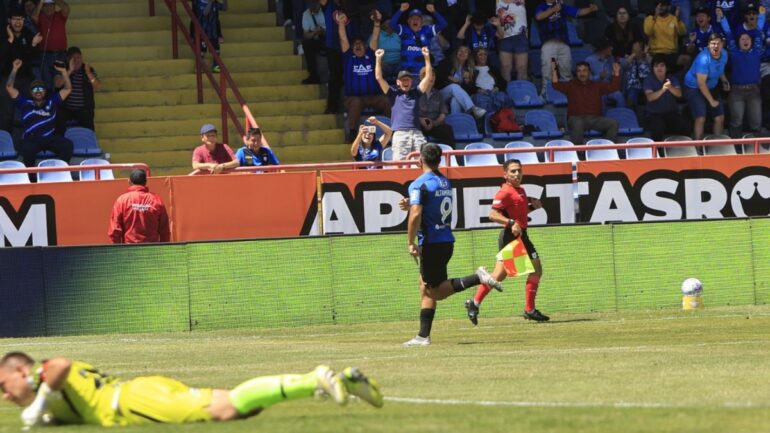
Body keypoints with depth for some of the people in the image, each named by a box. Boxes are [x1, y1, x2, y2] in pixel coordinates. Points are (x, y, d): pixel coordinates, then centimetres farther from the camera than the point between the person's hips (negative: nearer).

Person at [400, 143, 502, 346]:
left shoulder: (419, 184, -12)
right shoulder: (445, 182, 12)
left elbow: (416, 215, -22)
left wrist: (411, 243, -16)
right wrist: (411, 205, 21)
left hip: (431, 244, -8)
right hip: (447, 241, 8)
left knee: (437, 291, -3)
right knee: (425, 287, 13)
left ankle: (477, 278, -18)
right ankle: (423, 336, 11)